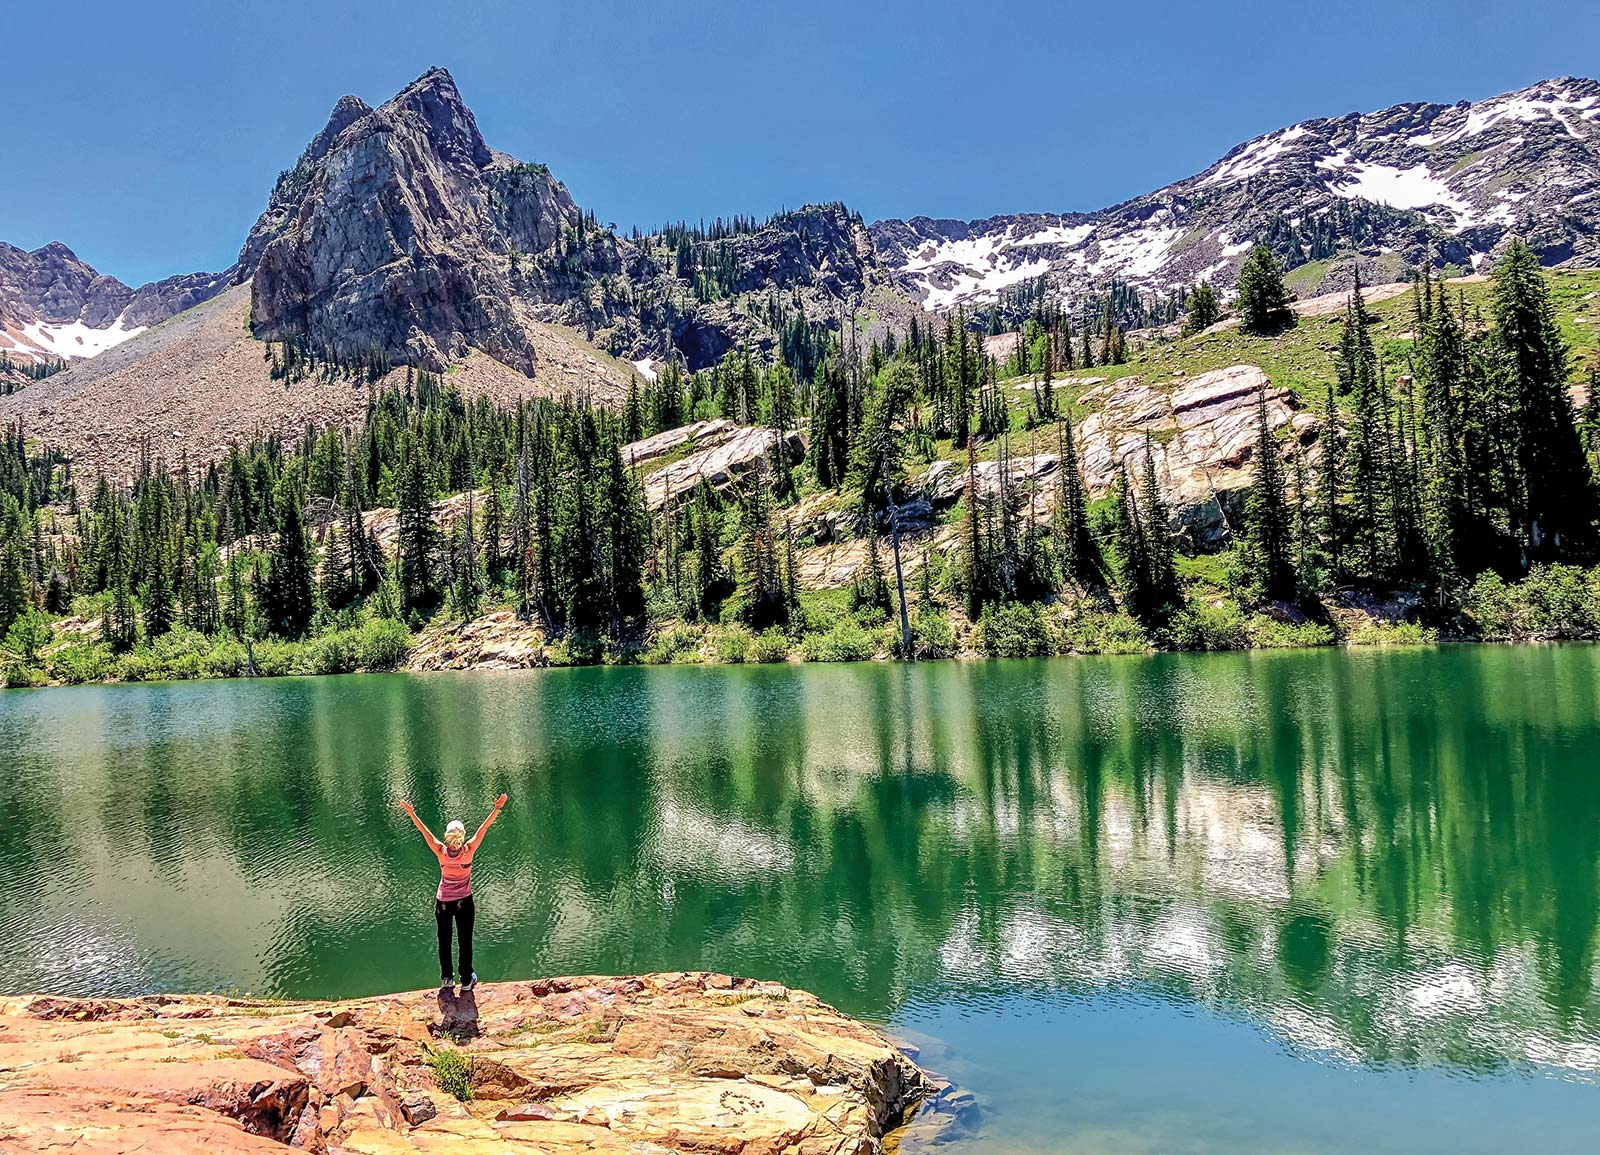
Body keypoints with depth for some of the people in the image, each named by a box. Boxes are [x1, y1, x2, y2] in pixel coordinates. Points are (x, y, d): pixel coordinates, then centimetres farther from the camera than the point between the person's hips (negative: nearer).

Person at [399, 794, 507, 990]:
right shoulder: (468, 850, -18)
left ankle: (446, 977, 23)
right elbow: (483, 829, -22)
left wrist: (411, 813, -10)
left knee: (444, 940, 16)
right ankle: (467, 980, 17)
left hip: (443, 902, 1)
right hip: (464, 901, -1)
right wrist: (497, 808, -24)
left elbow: (424, 831, -13)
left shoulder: (441, 852, -15)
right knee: (465, 941, 9)